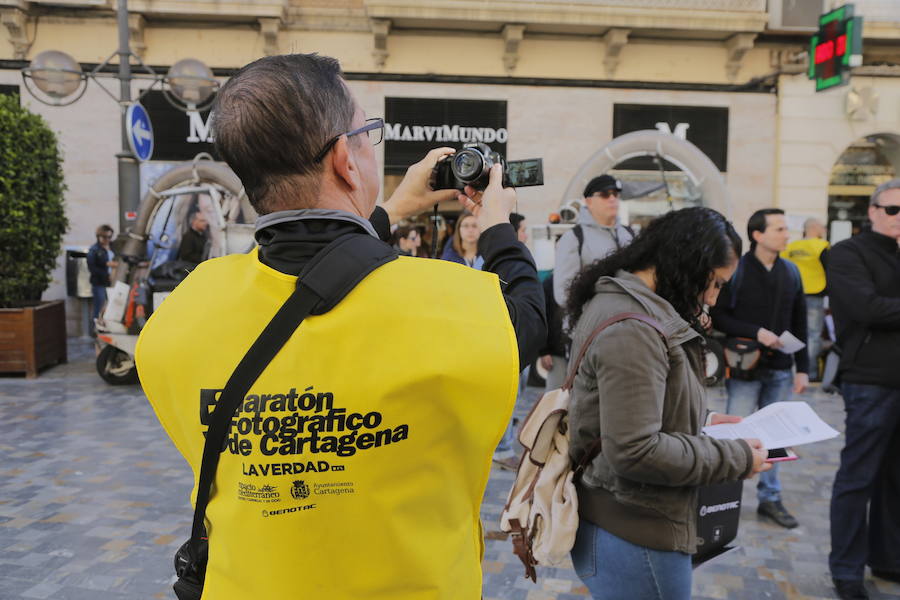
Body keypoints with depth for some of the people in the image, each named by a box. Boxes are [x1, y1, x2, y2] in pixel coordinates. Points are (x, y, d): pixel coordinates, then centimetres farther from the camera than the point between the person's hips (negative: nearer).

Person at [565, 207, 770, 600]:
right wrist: (736, 458, -16)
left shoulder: (616, 301, 7)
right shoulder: (632, 331, -25)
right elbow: (635, 451, -28)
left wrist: (699, 421, 11)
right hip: (634, 537, -10)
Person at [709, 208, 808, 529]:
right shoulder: (736, 270, -8)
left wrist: (802, 367, 9)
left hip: (780, 369, 5)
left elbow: (799, 324, 11)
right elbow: (718, 316, -10)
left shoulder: (791, 271, 8)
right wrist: (756, 332, -19)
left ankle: (770, 498, 25)